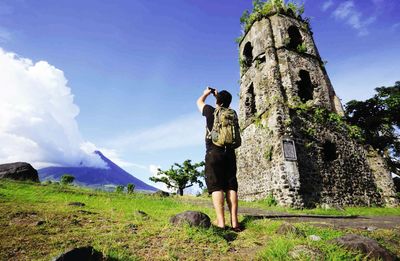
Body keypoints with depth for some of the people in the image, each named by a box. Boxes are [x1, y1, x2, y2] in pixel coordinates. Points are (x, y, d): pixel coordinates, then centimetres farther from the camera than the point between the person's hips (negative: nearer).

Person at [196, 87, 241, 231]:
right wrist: (219, 95, 46)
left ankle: (220, 222, -11)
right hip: (229, 153, 4)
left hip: (214, 153, -4)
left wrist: (206, 93, 42)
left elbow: (199, 102, 24)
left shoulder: (211, 111, 3)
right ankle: (234, 221, -2)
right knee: (231, 187, 1)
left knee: (216, 187, -6)